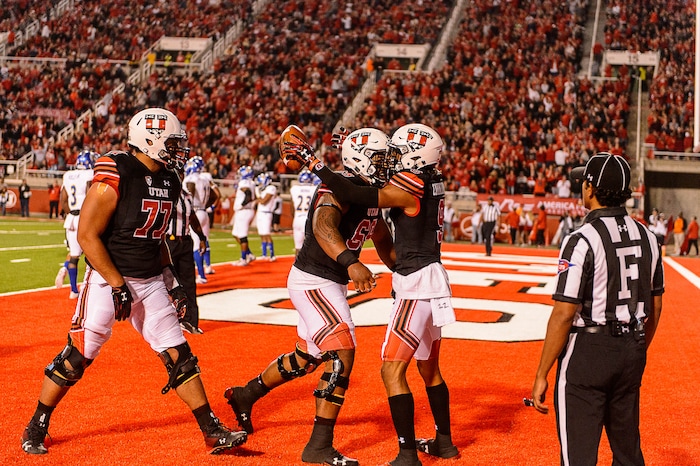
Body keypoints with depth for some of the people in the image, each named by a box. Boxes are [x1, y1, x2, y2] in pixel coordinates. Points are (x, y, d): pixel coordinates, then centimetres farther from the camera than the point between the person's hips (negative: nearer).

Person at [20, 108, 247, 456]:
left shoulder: (169, 182, 7)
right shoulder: (115, 176, -17)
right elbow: (87, 235, -17)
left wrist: (170, 279, 13)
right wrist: (118, 286, -18)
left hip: (151, 281, 7)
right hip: (109, 278, -6)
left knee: (179, 356, 4)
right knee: (77, 357, 0)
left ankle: (213, 432, 10)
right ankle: (36, 428, 20)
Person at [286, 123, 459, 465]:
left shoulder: (410, 186, -17)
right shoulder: (433, 183, 9)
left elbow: (357, 197, -21)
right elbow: (383, 188, 22)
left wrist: (315, 164, -18)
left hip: (416, 284, -10)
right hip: (432, 280, 10)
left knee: (392, 370, -7)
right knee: (429, 367, 22)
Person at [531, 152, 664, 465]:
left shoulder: (582, 241, -16)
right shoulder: (647, 237, 5)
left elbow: (564, 313, -18)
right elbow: (654, 307, 13)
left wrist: (541, 375, -12)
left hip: (587, 352, -7)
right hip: (631, 351, 7)